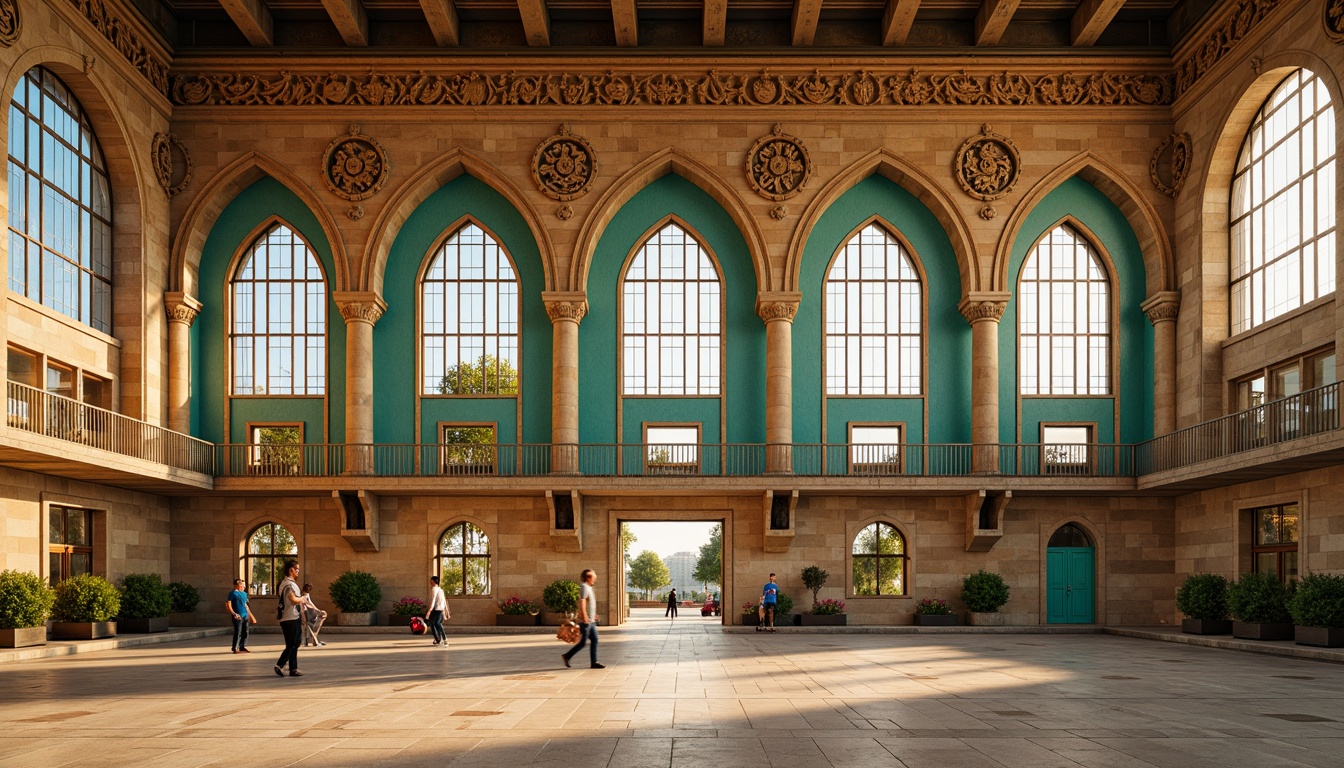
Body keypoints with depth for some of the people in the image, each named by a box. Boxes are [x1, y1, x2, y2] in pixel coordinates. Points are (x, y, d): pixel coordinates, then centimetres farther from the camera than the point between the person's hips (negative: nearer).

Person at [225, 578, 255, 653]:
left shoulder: (244, 594, 17)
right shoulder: (233, 593, -5)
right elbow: (228, 605, -10)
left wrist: (250, 615, 26)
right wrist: (233, 613, -18)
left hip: (245, 616, 7)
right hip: (238, 616, -7)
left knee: (245, 633, 9)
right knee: (238, 633, -6)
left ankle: (242, 647, 19)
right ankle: (235, 648, 1)